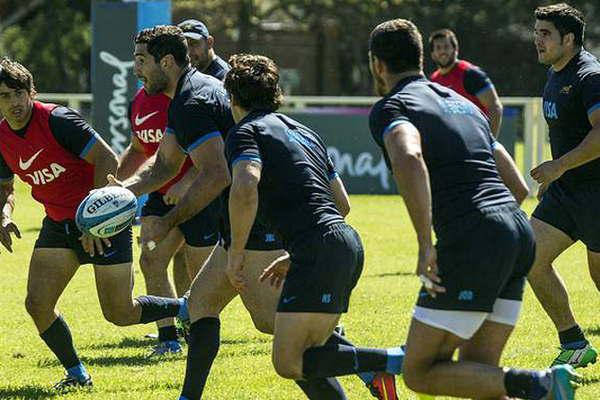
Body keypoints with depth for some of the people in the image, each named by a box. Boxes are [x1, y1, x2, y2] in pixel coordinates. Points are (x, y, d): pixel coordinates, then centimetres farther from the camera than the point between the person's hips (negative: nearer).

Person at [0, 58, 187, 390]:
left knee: (120, 314, -3)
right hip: (58, 223, 6)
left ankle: (187, 309, 24)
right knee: (37, 304, -9)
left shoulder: (57, 119, -21)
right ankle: (76, 374, 10)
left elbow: (107, 160, -23)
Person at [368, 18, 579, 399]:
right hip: (520, 231, 8)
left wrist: (425, 247, -22)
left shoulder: (390, 108, 1)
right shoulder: (461, 103, 26)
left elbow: (409, 159, -23)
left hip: (472, 242, -8)